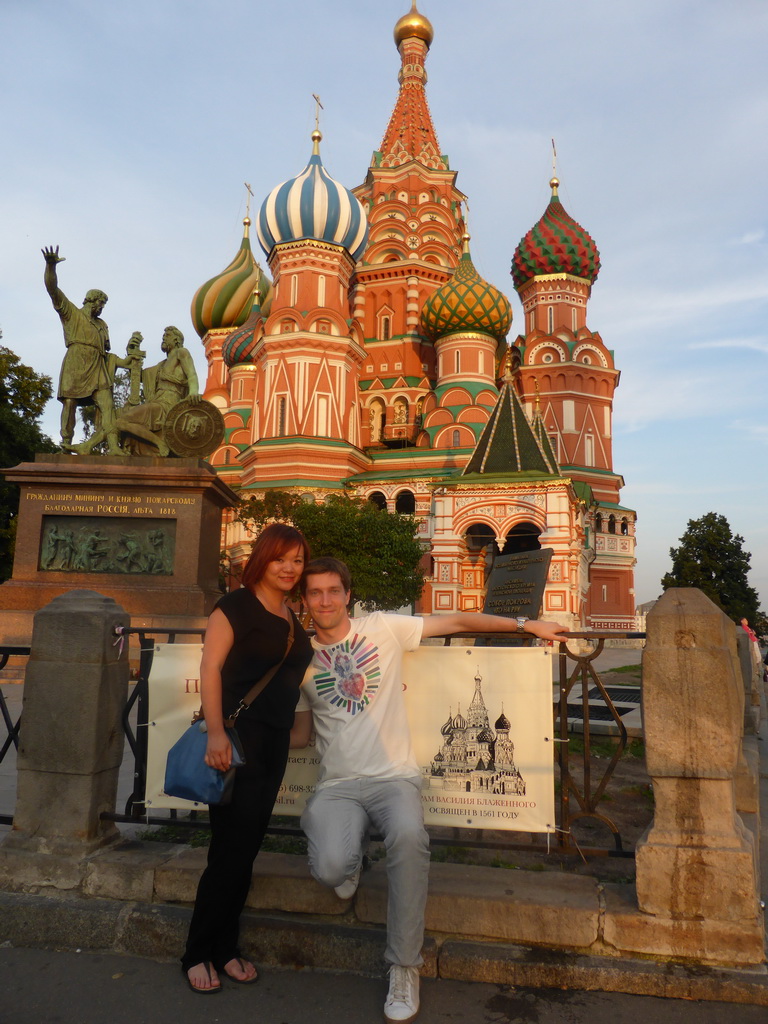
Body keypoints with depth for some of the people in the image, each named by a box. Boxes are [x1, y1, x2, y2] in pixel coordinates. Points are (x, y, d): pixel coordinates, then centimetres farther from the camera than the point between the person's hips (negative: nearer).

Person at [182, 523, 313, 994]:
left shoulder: (293, 618, 14)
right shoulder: (237, 605, -7)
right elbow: (211, 667, -14)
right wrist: (216, 732, -23)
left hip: (275, 742, 7)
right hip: (238, 737, -7)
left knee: (247, 849, 13)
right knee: (231, 849, -2)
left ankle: (225, 948, 27)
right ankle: (198, 953, 16)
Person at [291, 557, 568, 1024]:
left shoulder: (383, 628, 2)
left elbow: (456, 622, 6)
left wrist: (527, 624, 4)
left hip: (395, 778, -1)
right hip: (338, 786, 2)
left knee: (409, 836, -35)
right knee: (330, 868, -29)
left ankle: (405, 968, -14)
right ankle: (349, 858, 11)